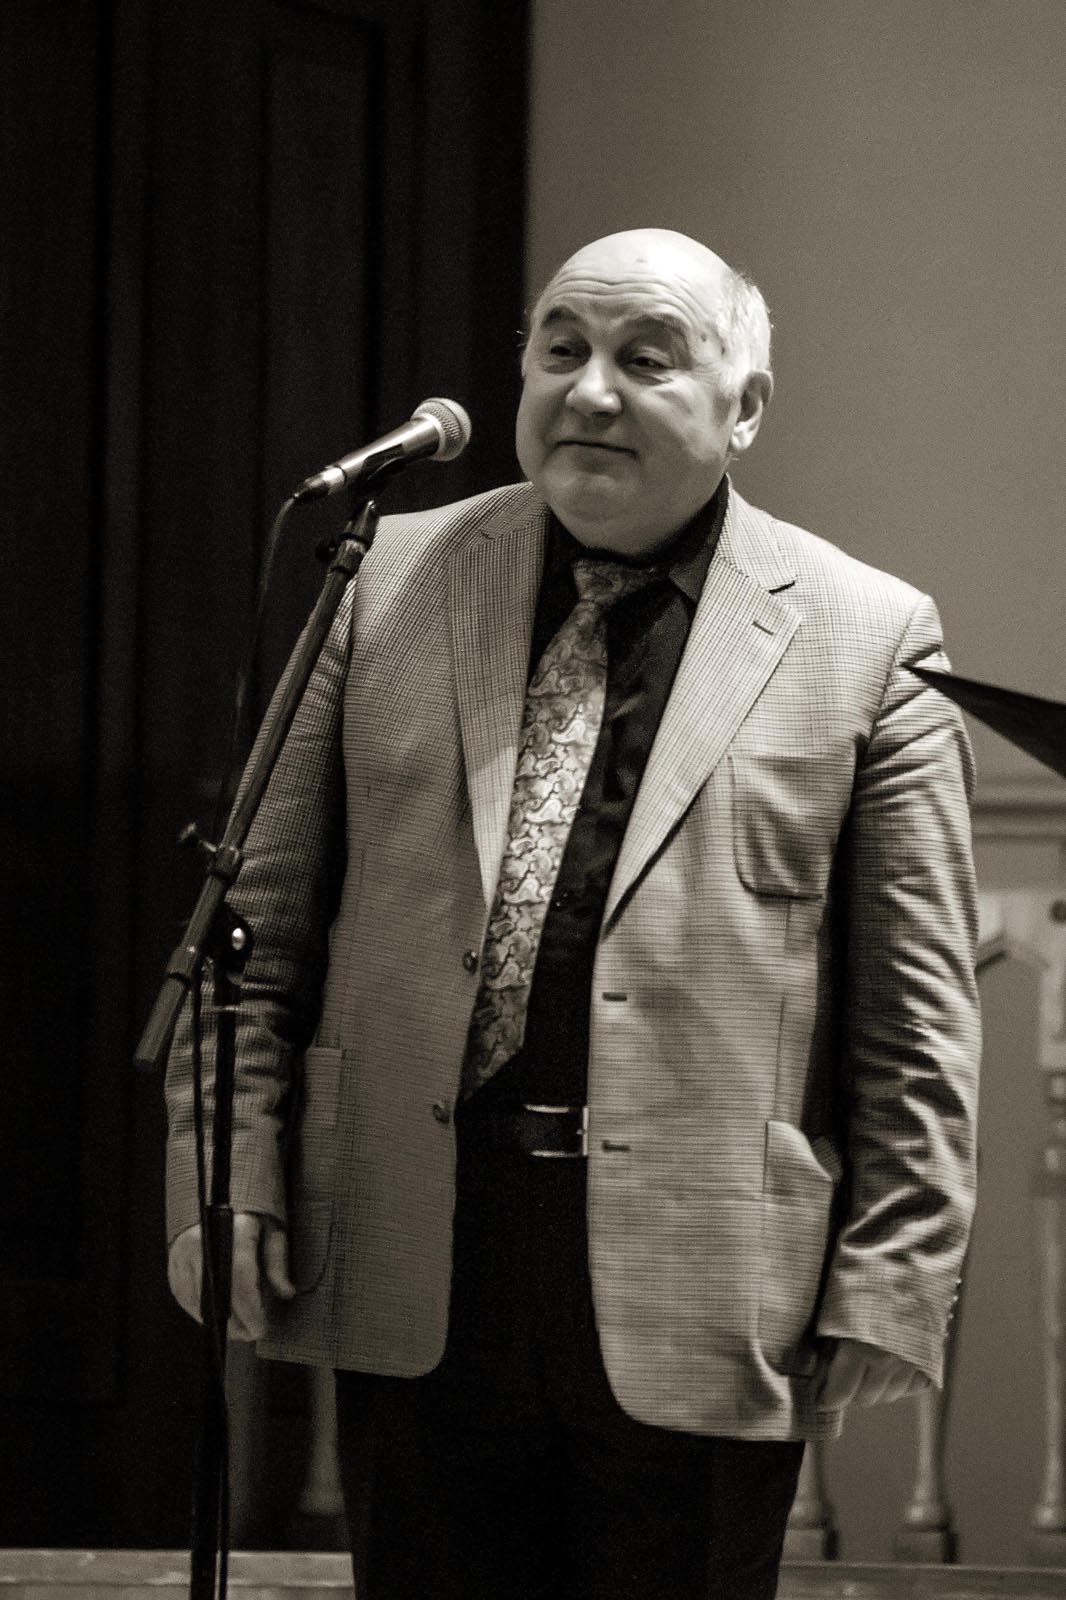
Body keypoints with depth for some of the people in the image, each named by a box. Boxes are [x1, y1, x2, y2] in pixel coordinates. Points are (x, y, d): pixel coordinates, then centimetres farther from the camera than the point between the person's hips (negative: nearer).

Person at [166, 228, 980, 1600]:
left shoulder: (864, 642, 4)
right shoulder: (388, 583, 10)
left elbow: (916, 1022, 1)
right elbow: (259, 917, 9)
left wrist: (881, 1292, -5)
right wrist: (234, 1182, 0)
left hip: (697, 1314, -2)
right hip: (416, 1278, 2)